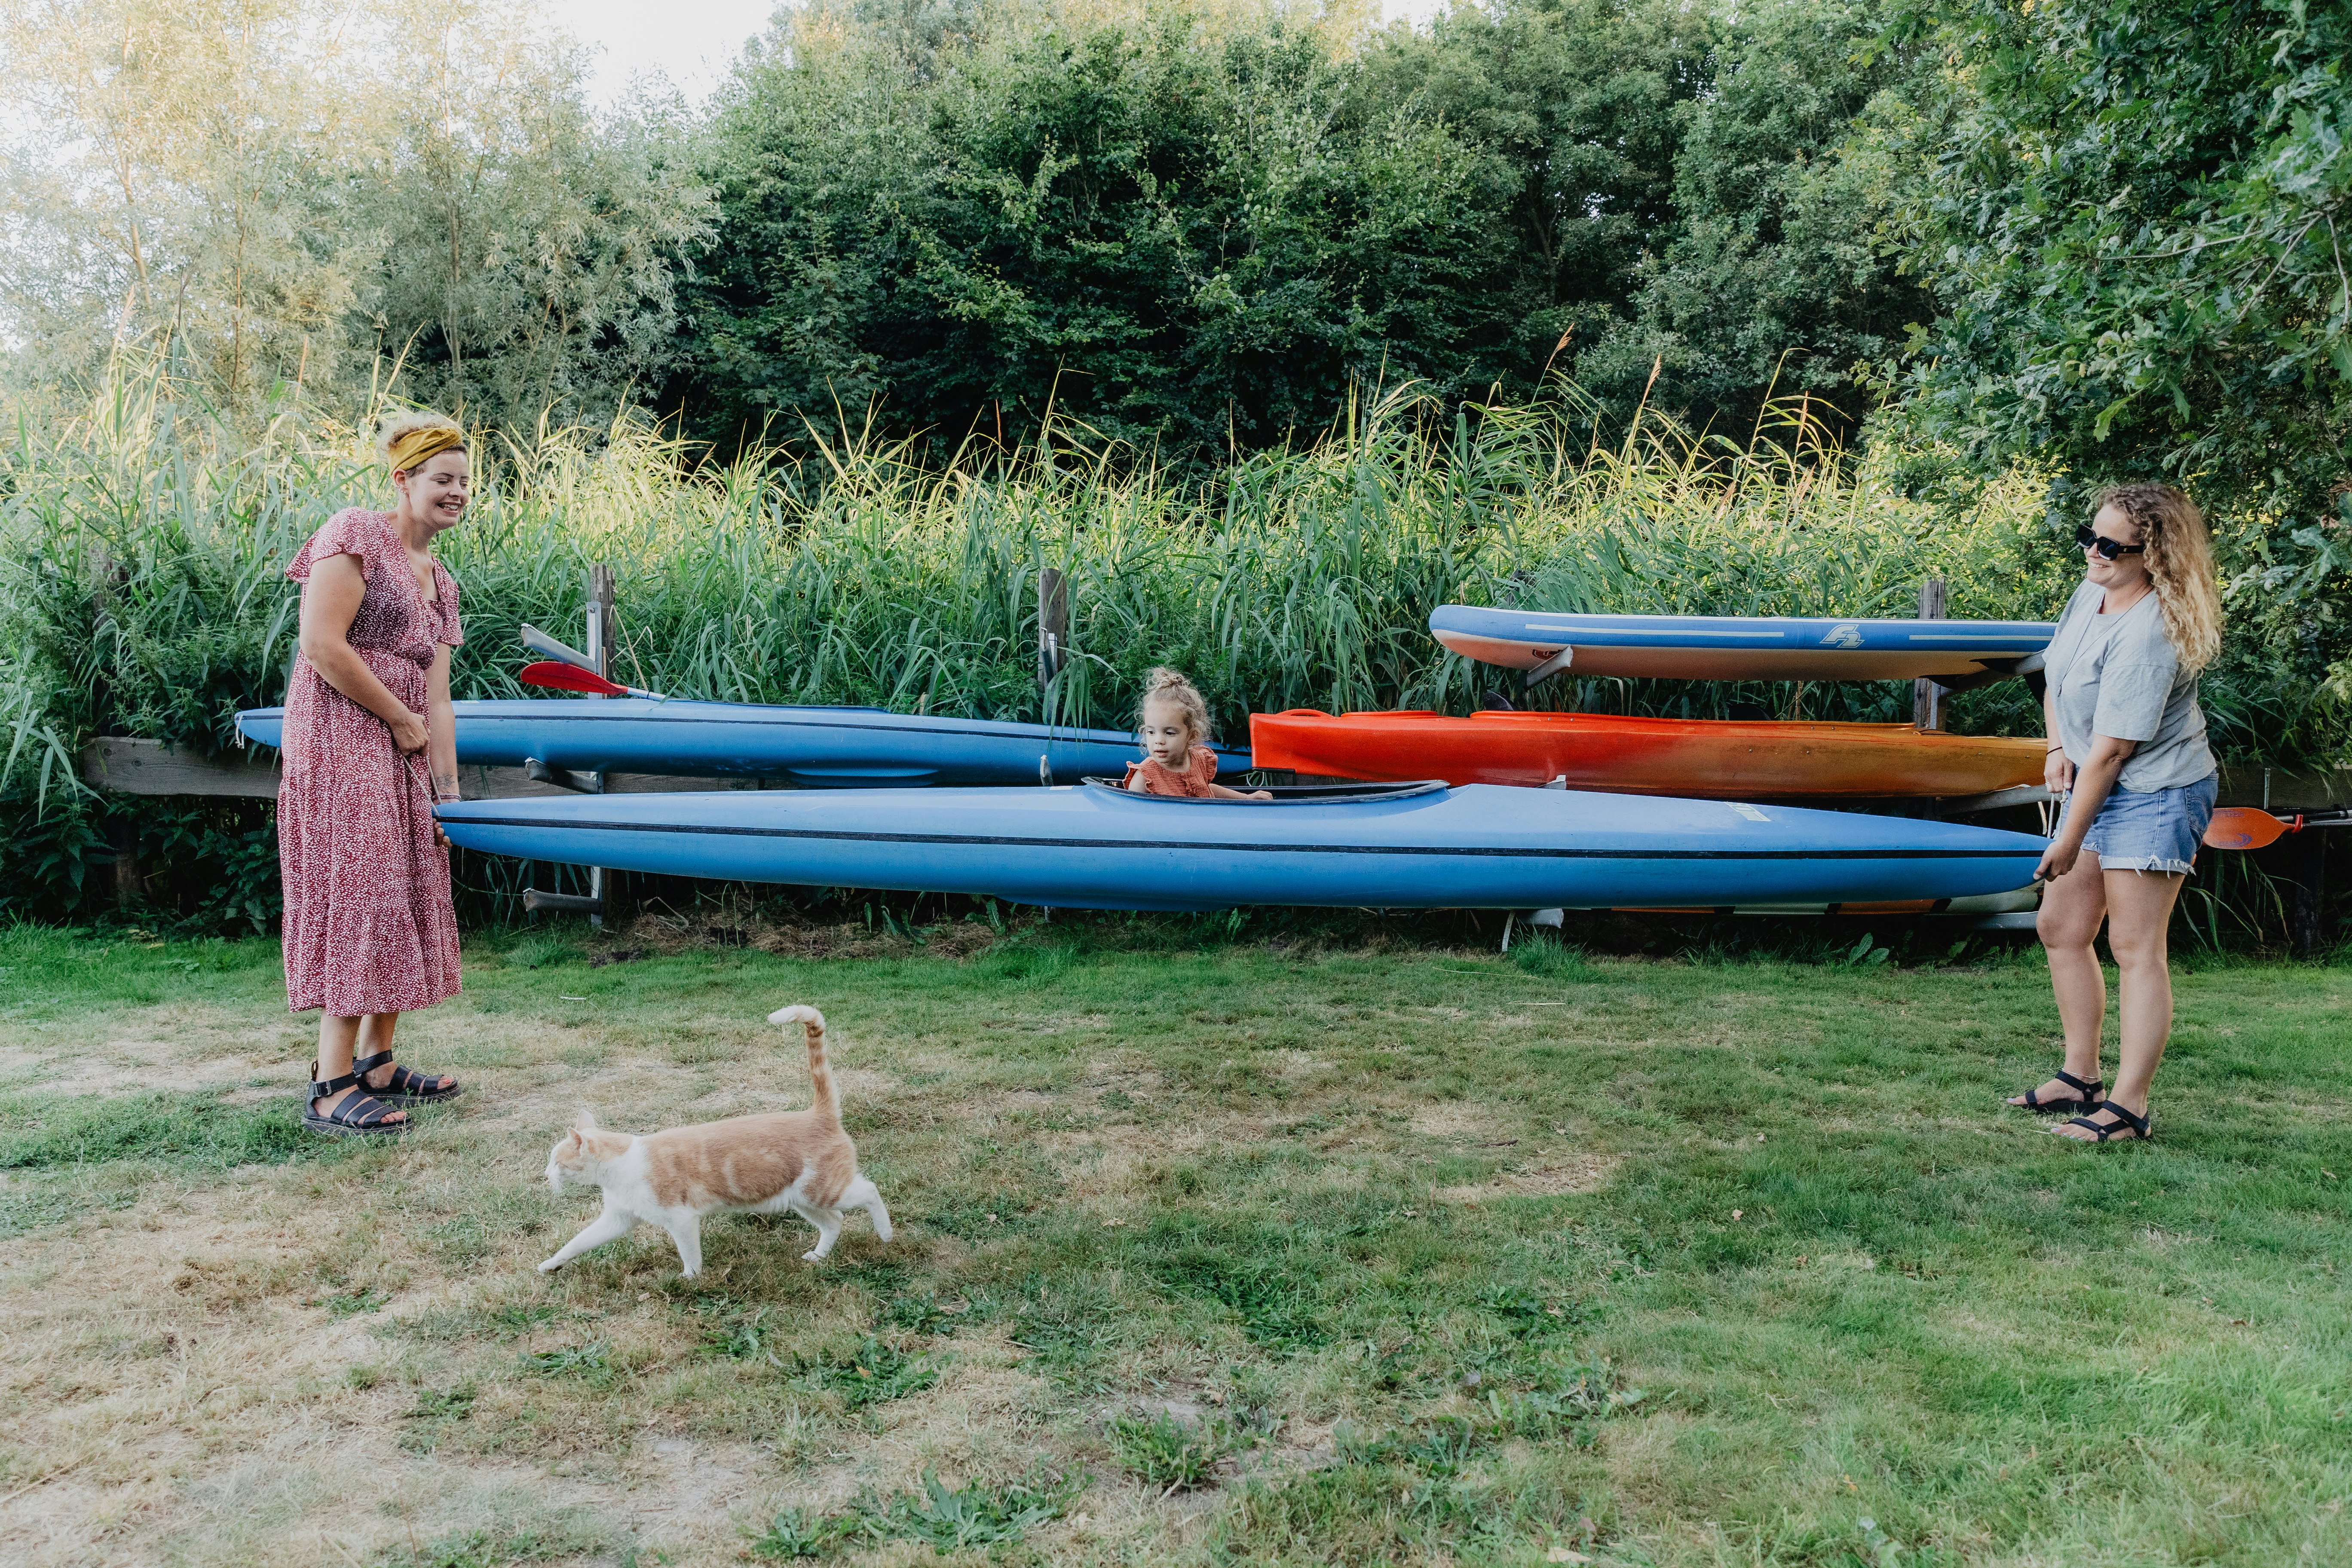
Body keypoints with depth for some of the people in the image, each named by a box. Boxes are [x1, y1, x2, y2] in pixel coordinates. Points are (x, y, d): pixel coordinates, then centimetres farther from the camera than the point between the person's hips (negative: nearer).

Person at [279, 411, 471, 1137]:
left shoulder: (440, 582, 17)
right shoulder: (355, 535, -8)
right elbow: (322, 645, -17)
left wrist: (449, 792, 8)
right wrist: (401, 718, -9)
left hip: (400, 755, 9)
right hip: (339, 741, -9)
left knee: (404, 898, 10)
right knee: (356, 894, -10)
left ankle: (377, 1064, 19)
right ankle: (331, 1091, -6)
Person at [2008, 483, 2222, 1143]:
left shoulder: (2145, 636, -26)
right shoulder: (2090, 593, 2)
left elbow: (2111, 749, -23)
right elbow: (2056, 675, 20)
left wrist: (2069, 841, -18)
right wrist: (2057, 749, 4)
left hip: (2155, 797, -10)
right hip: (2097, 788, 10)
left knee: (2136, 949, -7)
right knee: (2061, 929, 12)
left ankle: (2129, 1108, -2)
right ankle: (2081, 1078, 24)